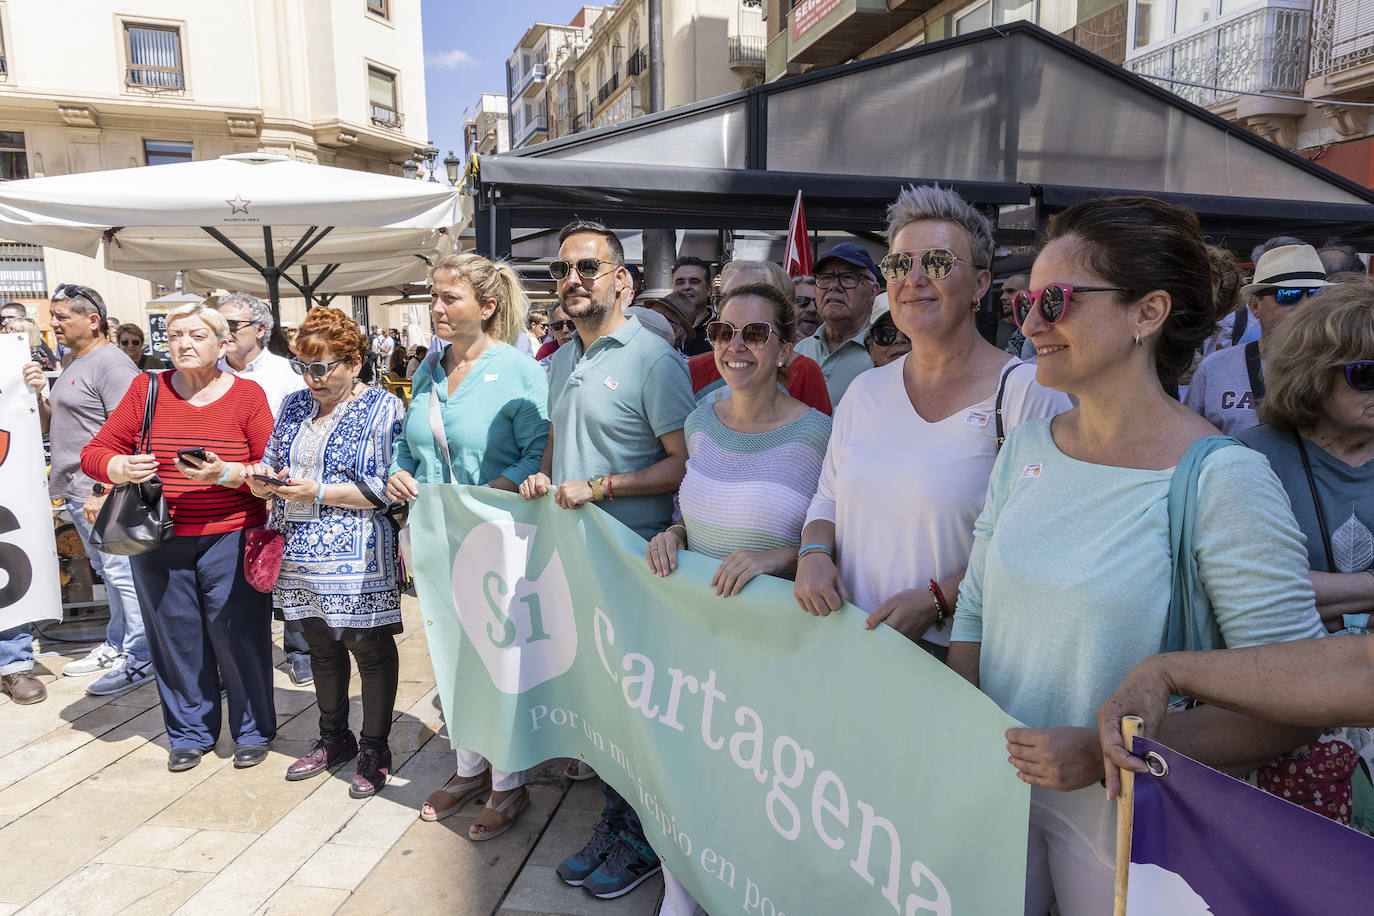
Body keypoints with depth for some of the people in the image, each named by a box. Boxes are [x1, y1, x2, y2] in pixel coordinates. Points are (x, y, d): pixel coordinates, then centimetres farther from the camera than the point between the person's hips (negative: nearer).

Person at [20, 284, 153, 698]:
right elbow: (49, 427, 23)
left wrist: (103, 490, -23)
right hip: (76, 492, 10)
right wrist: (40, 392, 4)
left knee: (123, 574, -5)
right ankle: (116, 646, 28)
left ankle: (140, 660, 2)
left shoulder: (112, 364, -13)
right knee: (108, 574, 17)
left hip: (102, 493, -10)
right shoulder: (71, 364, 18)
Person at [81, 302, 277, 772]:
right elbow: (95, 451, 6)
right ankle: (190, 732, 31)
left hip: (230, 539, -2)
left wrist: (225, 474, -22)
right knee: (176, 638, 11)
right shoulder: (147, 389, 5)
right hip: (158, 540, 3)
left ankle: (253, 730, 23)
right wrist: (122, 468, -14)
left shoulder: (247, 394, -1)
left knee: (238, 635, 2)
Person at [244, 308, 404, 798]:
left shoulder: (381, 408, -8)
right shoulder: (296, 405, 12)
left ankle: (374, 748, 20)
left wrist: (317, 492, -19)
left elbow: (381, 489, -14)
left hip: (355, 556, -6)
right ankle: (334, 738, 36)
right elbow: (273, 463, 16)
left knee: (370, 648, 4)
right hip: (300, 554, 7)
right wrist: (263, 480, -7)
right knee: (321, 644, 18)